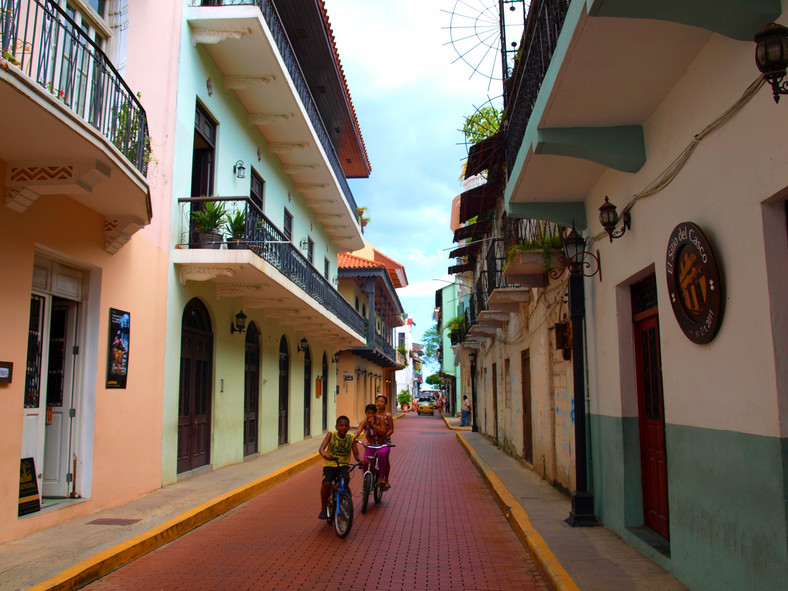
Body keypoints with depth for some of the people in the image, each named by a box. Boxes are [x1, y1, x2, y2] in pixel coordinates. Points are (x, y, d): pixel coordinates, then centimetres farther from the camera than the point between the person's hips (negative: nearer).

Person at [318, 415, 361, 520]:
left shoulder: (351, 438, 0)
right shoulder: (331, 435, -5)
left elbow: (356, 454, -1)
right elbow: (321, 448, -19)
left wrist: (361, 460, -25)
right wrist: (324, 454, -43)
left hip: (343, 466, 1)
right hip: (329, 465, -1)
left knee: (346, 476, -32)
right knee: (326, 483, -27)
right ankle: (323, 509, -6)